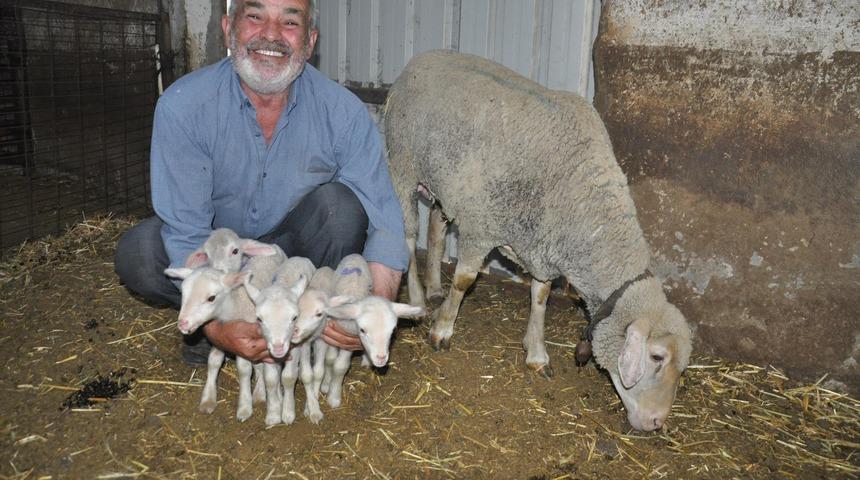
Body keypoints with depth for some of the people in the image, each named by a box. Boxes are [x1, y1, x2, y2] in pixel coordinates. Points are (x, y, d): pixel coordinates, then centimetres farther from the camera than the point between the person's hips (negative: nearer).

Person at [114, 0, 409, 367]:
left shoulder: (344, 112, -20)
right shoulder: (181, 106, -22)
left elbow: (384, 218, -22)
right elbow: (187, 231, -24)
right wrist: (216, 324, -40)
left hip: (294, 247, 0)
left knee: (341, 201, -27)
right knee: (137, 252, -27)